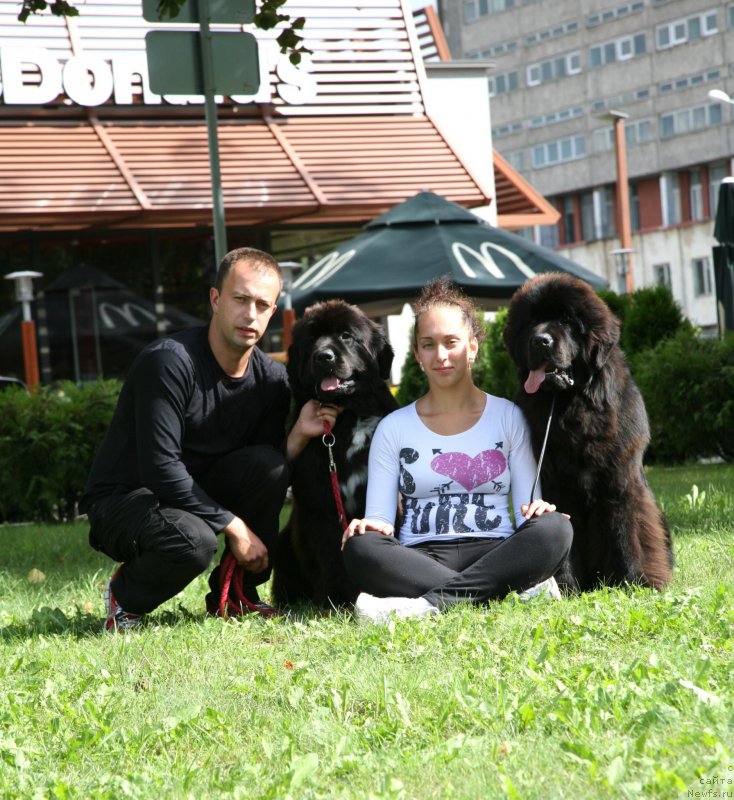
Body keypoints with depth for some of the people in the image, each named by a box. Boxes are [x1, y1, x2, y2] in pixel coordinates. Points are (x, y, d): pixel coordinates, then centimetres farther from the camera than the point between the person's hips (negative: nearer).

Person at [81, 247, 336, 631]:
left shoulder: (270, 379, -2)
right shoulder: (169, 361, -22)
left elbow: (268, 473, -1)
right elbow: (160, 468, -26)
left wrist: (299, 435, -20)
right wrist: (233, 526, -24)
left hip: (195, 492, 6)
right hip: (123, 499, -6)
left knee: (266, 464, -21)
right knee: (193, 540, -37)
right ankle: (127, 596, -3)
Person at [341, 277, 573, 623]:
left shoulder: (508, 417, 14)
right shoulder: (394, 429, 15)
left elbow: (528, 509, 8)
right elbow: (379, 518, 7)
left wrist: (537, 511, -17)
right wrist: (373, 526, -18)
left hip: (494, 554, 0)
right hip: (420, 560, 0)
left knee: (555, 528, -31)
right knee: (361, 548, -33)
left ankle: (431, 603, -39)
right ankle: (513, 589, -36)